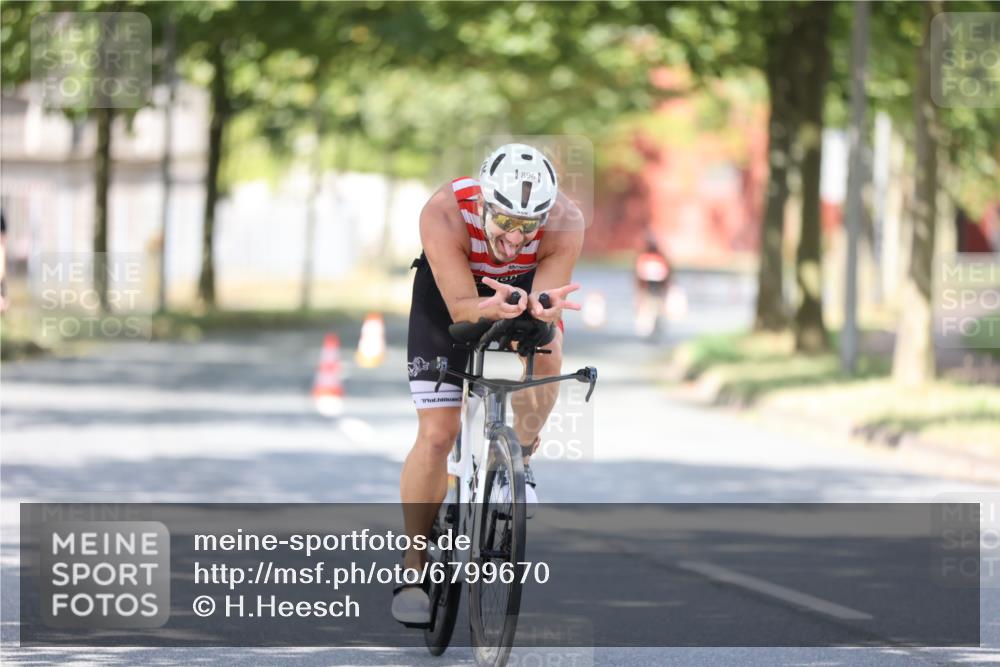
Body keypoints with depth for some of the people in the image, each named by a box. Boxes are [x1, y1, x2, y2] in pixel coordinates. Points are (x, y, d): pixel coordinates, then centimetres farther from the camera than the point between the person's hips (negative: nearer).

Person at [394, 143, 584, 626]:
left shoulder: (566, 224, -33)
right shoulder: (444, 215, -37)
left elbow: (547, 306, -33)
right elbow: (461, 306, -36)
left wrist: (539, 308, -57)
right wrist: (497, 309, -57)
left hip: (526, 283, 1)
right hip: (449, 288, -1)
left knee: (546, 352, -31)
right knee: (437, 433, -9)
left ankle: (518, 460, -4)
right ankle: (414, 563, 2)